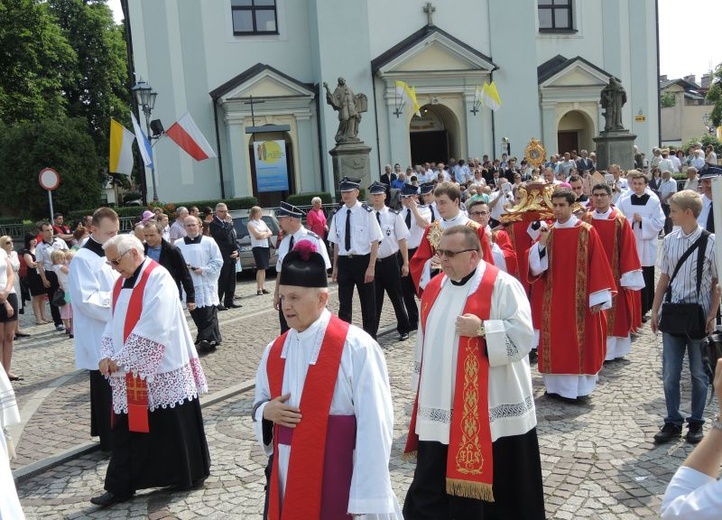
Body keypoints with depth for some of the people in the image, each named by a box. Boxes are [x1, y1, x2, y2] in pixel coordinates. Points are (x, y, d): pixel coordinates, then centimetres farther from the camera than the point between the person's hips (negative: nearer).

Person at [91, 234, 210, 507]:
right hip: (129, 374, 7)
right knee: (128, 430, 9)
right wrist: (107, 355, -5)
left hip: (162, 371, -7)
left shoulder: (158, 278, -13)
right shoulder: (121, 283, 12)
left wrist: (120, 360, -17)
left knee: (175, 427, 5)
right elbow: (114, 323, 13)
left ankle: (192, 475, 22)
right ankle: (121, 486, 18)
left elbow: (153, 327, -21)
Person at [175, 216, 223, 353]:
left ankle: (209, 339, -8)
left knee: (208, 313, -9)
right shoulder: (178, 244, 8)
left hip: (207, 284, -3)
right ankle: (204, 339, 17)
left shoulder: (209, 242, 0)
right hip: (188, 285, 3)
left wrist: (203, 270, -12)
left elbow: (218, 261, -1)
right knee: (195, 314, 7)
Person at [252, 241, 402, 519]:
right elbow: (260, 403, 17)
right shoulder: (274, 350, 4)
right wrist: (266, 411, -8)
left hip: (337, 481, -5)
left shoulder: (355, 347, -15)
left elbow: (373, 426, -16)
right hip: (285, 479, 5)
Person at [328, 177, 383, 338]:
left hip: (362, 261, -3)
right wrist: (335, 267, 8)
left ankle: (369, 338, 24)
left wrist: (371, 267, -14)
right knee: (344, 303, 7)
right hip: (344, 262, 3)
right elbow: (336, 243, 10)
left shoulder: (366, 212, -10)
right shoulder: (338, 214, 4)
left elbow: (375, 242, -10)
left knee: (368, 303, 10)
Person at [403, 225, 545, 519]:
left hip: (490, 407, -5)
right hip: (441, 406, 6)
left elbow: (523, 336, -15)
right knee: (433, 477, 11)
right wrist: (421, 390, 17)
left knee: (492, 473, 7)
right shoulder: (434, 289, 9)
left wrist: (482, 329, -25)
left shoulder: (502, 286, -11)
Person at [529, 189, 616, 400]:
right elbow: (534, 265, 0)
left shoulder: (587, 232, -4)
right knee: (555, 341, 7)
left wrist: (597, 298, -9)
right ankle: (556, 385, 18)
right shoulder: (547, 231, 6)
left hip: (579, 299, -3)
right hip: (553, 298, 4)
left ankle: (579, 386, 11)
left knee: (579, 340, 2)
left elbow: (597, 266, -6)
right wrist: (542, 242, -16)